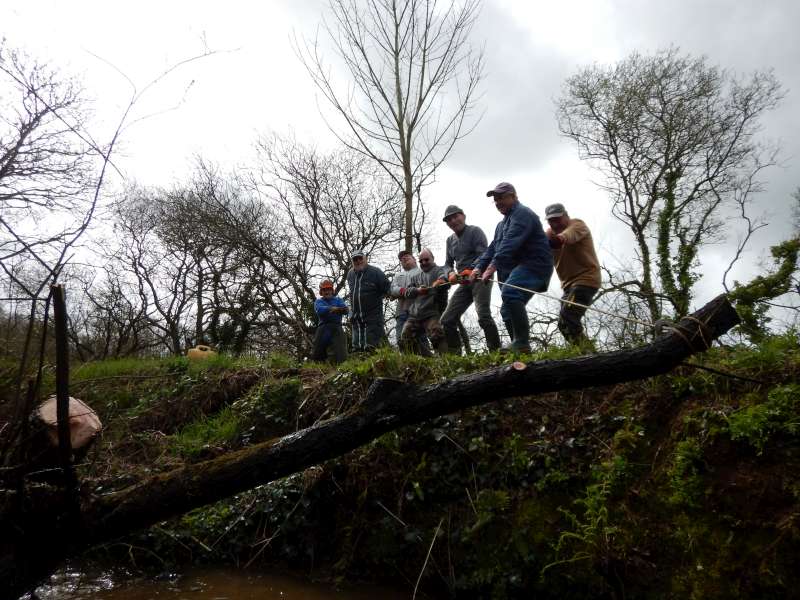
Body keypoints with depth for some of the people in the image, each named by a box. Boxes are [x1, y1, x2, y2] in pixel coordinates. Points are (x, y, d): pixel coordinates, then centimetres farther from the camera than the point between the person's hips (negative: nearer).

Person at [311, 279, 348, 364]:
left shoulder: (338, 299, 20)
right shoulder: (318, 301, 18)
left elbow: (345, 310, -1)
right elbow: (319, 310, -7)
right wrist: (333, 308, -17)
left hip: (336, 327, 0)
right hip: (323, 327, 0)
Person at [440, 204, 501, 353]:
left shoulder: (475, 231, -1)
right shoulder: (450, 240, 20)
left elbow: (483, 255, -13)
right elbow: (448, 263, 18)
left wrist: (471, 270, -30)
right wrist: (450, 273, -6)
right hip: (464, 283, 7)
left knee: (483, 316, -23)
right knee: (447, 320, 0)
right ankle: (454, 354, 5)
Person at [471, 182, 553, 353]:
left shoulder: (522, 214, -7)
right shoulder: (502, 223, 27)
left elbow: (510, 244, -22)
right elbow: (492, 248, 19)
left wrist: (492, 267, -32)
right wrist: (479, 267, 1)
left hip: (534, 265, -11)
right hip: (516, 270, 11)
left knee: (509, 293, -32)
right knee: (508, 311, 11)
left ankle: (522, 344, -31)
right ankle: (519, 347, 21)